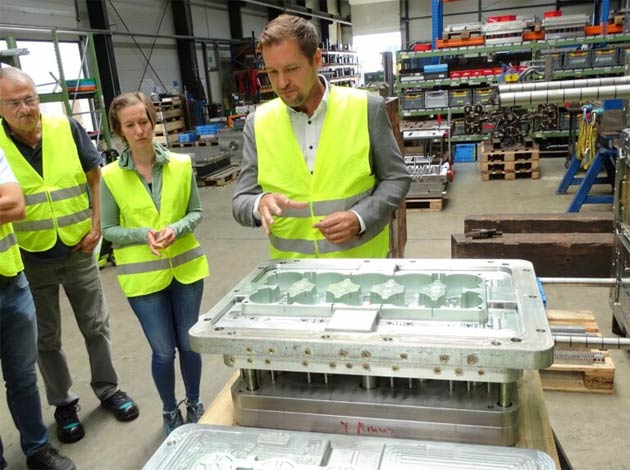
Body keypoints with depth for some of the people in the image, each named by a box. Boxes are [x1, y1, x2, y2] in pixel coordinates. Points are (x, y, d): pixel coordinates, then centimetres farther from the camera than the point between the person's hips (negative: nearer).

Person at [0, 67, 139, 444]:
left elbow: (95, 178, 3)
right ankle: (64, 403, 33)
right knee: (46, 339, 13)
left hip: (79, 250, 1)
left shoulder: (67, 129, -7)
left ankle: (108, 389, 34)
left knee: (96, 326, 14)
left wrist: (96, 226, -3)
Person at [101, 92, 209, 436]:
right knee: (163, 351, 7)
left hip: (185, 267, 2)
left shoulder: (181, 165, -5)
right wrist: (144, 235, -20)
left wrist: (175, 229, -18)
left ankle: (194, 405, 38)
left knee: (189, 343, 14)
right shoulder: (110, 176, -8)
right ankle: (170, 413, 33)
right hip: (143, 276, -1)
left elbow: (196, 212, 1)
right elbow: (109, 229, -3)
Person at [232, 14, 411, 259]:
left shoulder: (365, 108, -7)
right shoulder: (258, 123, -2)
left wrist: (360, 218, -17)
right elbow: (240, 202, 0)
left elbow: (396, 178, 0)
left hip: (362, 259, -1)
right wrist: (260, 204, -22)